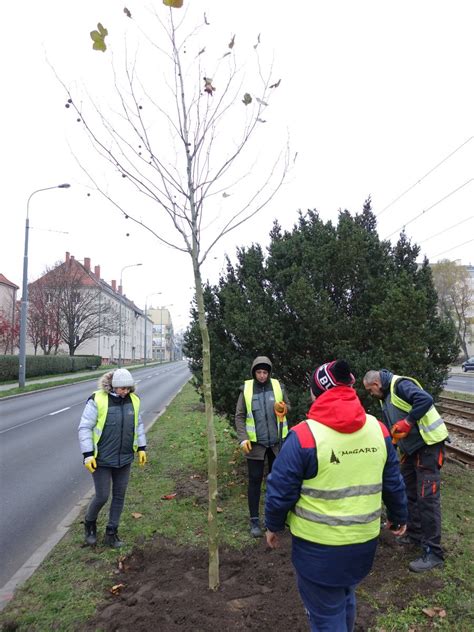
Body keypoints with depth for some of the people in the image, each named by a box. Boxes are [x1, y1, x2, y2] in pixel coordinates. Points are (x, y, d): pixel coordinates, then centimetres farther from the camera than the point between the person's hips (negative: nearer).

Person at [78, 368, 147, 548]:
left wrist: (141, 448, 9)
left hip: (124, 459, 5)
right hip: (102, 459, -4)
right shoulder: (97, 400, -17)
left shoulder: (132, 400, -2)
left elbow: (138, 425, 11)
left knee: (119, 496, 11)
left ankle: (111, 533, 29)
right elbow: (85, 427, -13)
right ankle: (90, 523, 35)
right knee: (102, 496, 3)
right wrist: (88, 454, -16)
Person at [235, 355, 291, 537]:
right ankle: (254, 520, 18)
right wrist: (243, 438, -14)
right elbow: (239, 416, -3)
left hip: (277, 441, 2)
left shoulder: (278, 386, -3)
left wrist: (283, 408, -17)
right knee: (255, 480, 5)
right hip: (256, 443, -2)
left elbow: (288, 406, 7)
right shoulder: (246, 389, -6)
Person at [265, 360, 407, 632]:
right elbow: (393, 483, 6)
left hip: (318, 544, -5)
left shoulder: (304, 435, -20)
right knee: (345, 595, 30)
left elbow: (281, 490, -13)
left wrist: (273, 526, 4)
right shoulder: (378, 429, -5)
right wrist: (399, 516, 23)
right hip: (364, 540, 5)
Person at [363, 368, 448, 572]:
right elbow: (387, 427, 19)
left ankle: (433, 553, 3)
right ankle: (414, 534, 34)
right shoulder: (386, 398, 12)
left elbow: (425, 399, -34)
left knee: (427, 497, -6)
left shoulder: (400, 385, -18)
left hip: (428, 444, -10)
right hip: (411, 448, 10)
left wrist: (407, 422, -28)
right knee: (408, 492, 18)